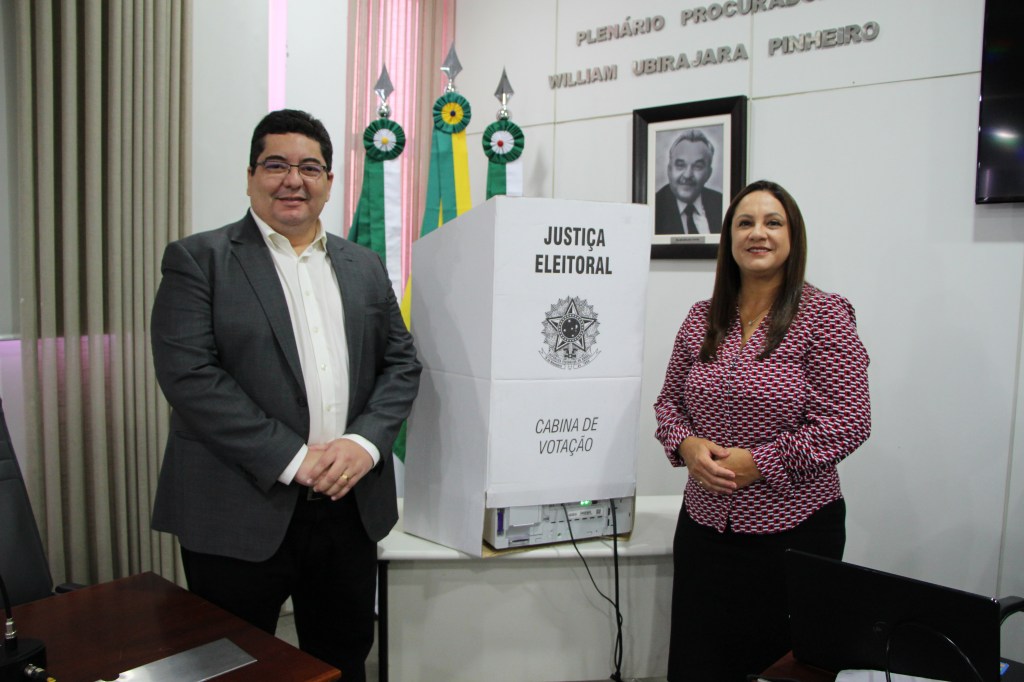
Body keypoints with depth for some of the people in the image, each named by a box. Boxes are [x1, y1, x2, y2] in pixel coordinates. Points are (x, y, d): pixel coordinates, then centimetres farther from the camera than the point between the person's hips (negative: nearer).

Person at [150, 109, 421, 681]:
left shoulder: (364, 266, 12)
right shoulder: (198, 259, -2)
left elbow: (402, 363, 9)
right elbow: (189, 374, -13)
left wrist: (365, 442, -9)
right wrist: (292, 458, -17)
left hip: (350, 506, 4)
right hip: (241, 511, -4)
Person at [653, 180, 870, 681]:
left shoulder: (824, 316, -7)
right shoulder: (702, 319, 7)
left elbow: (848, 422, -13)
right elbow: (669, 403, 13)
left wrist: (760, 462, -18)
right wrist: (687, 445, -9)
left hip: (794, 530, -4)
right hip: (704, 525, 5)